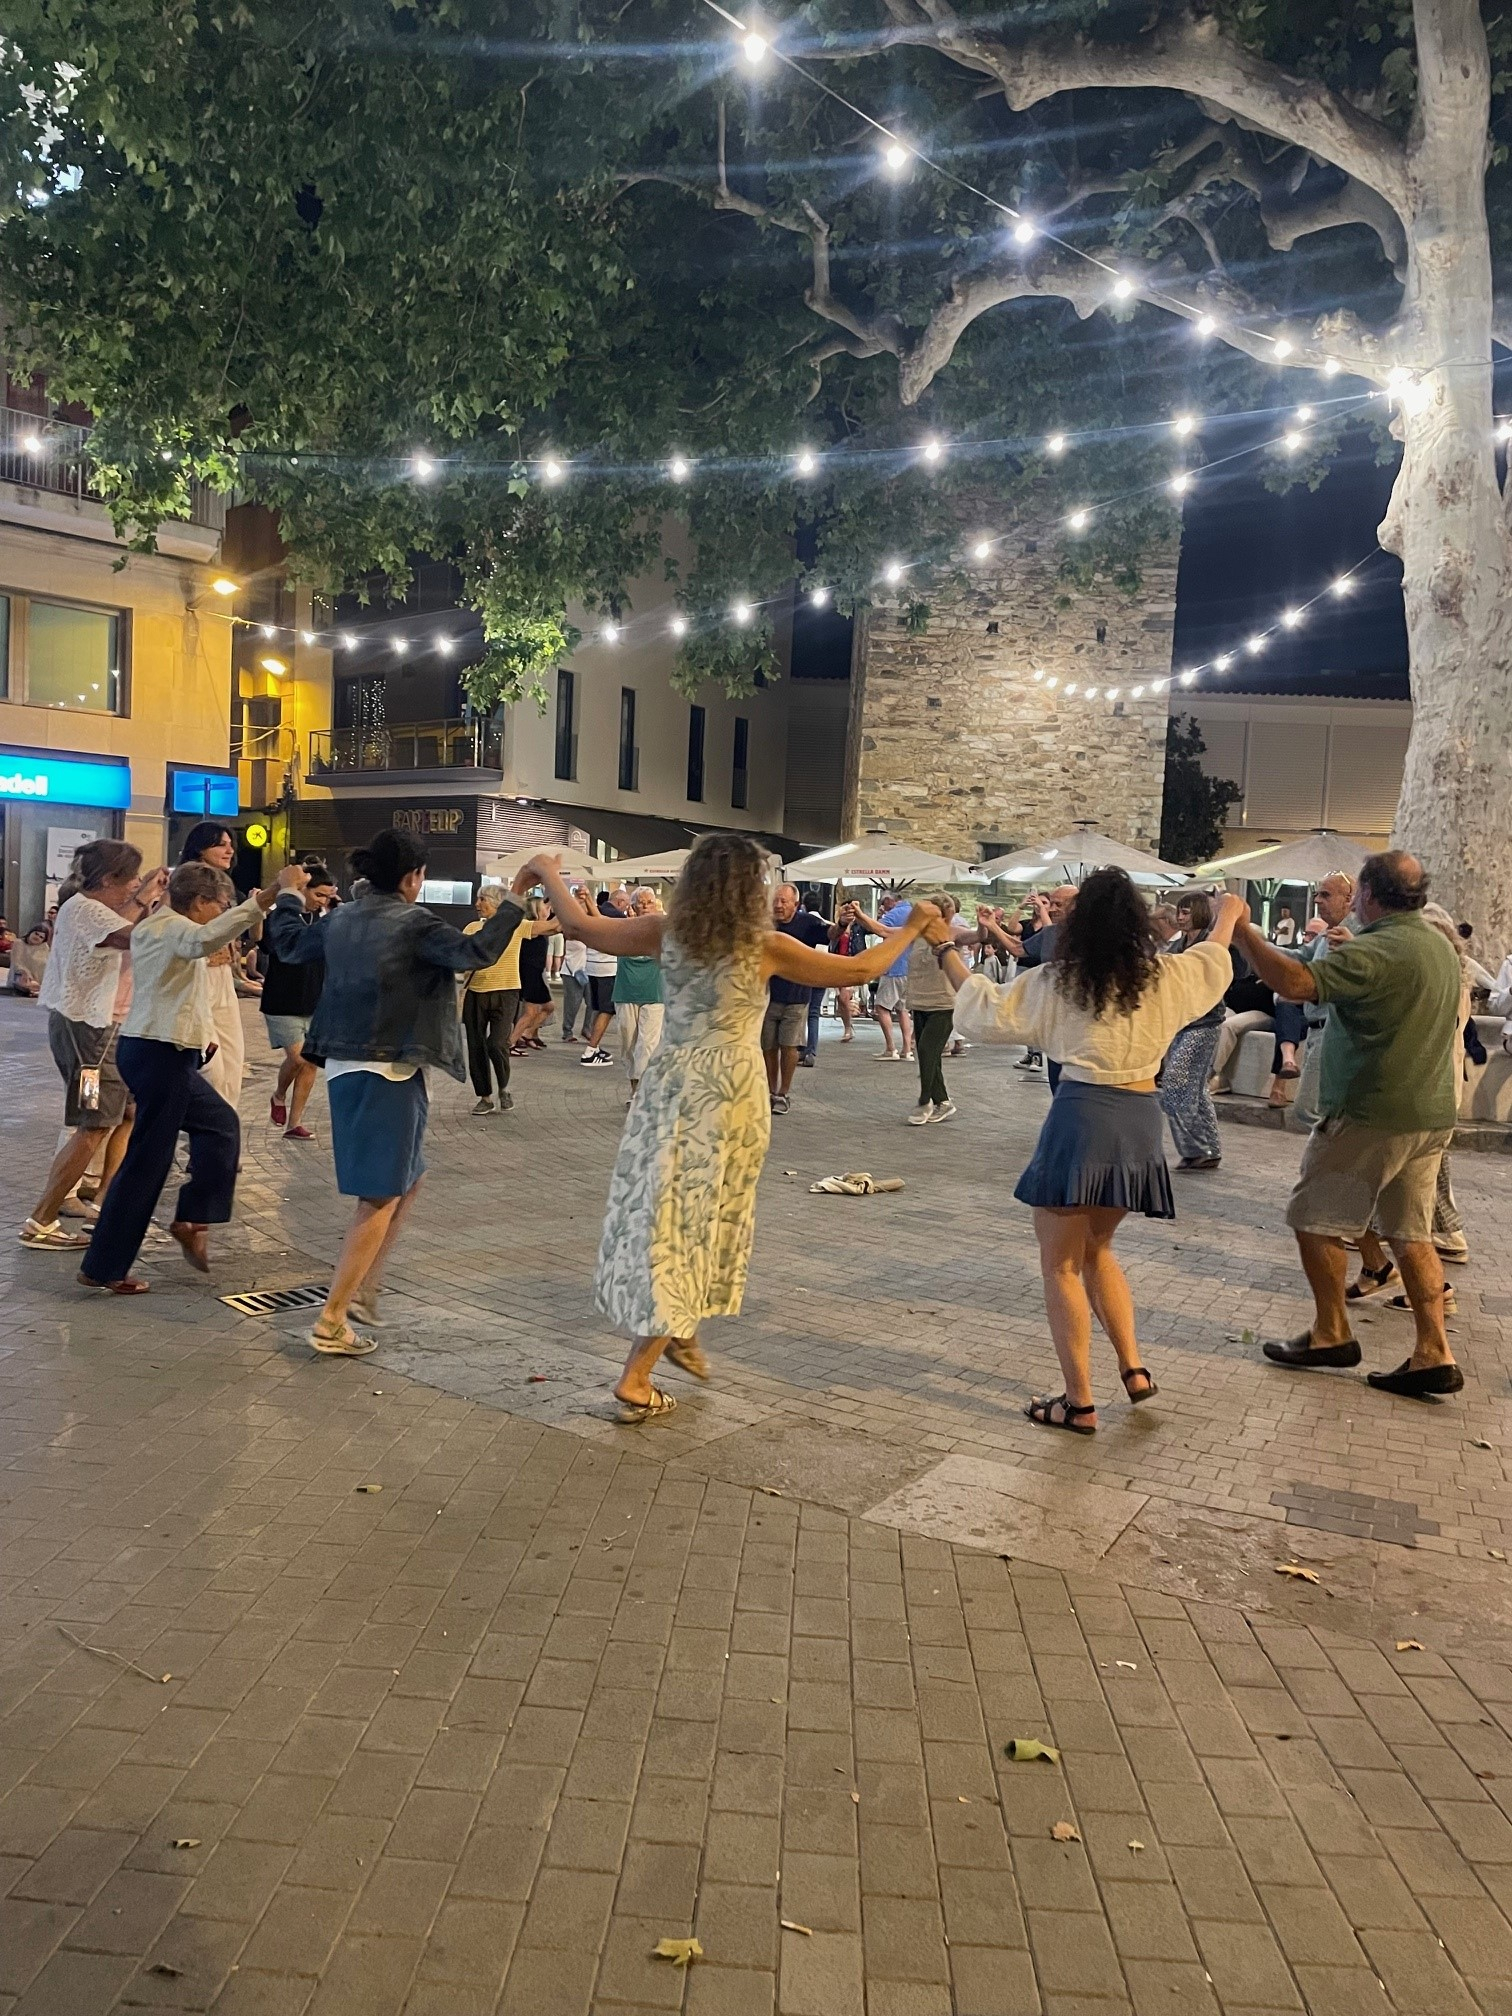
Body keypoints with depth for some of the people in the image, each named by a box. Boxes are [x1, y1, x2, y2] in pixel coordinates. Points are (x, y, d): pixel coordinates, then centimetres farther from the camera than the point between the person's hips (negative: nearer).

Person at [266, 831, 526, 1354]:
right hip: (388, 1070, -9)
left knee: (407, 1178, 22)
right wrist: (512, 903, -17)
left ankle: (363, 1287, 21)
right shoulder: (413, 924, -13)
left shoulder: (341, 919, 9)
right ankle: (331, 1322, -2)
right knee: (380, 1198, -2)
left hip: (344, 1065, 9)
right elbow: (474, 954, -26)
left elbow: (289, 945, 26)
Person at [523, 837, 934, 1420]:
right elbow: (858, 969, -4)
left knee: (666, 1210, 19)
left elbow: (581, 924, 6)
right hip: (729, 1092, -4)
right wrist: (912, 928, 11)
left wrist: (547, 870, 22)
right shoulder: (766, 946, -10)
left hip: (670, 1084, 4)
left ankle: (678, 1330, 30)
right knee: (696, 1223, 2)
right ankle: (635, 1378, 4)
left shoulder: (667, 933, 0)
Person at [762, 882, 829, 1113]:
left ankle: (784, 1094, 15)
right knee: (768, 1047, 8)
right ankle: (771, 1092, 22)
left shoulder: (807, 922, -6)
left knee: (789, 1046, 1)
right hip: (768, 996, 2)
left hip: (796, 997, -2)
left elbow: (829, 933, -23)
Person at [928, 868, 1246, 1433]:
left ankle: (1079, 1403, 8)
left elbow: (986, 1010, 4)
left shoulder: (1059, 981, -3)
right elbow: (1214, 957, 27)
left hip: (1081, 1115, -5)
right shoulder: (1168, 976, 6)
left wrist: (945, 949, 14)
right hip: (1140, 1119, 5)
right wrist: (1228, 914, 48)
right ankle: (1133, 1369, 22)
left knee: (1061, 1265, 6)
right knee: (1095, 1249, 25)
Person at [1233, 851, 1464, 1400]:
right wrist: (1342, 944, 22)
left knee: (1316, 1219, 5)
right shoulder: (1440, 946, 11)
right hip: (1430, 1114, 9)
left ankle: (1331, 1333, 15)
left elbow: (1296, 983, -35)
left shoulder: (1374, 952, -20)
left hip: (1370, 1116, -9)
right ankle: (1433, 1354, 9)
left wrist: (1241, 929, -27)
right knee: (1411, 1233, 11)